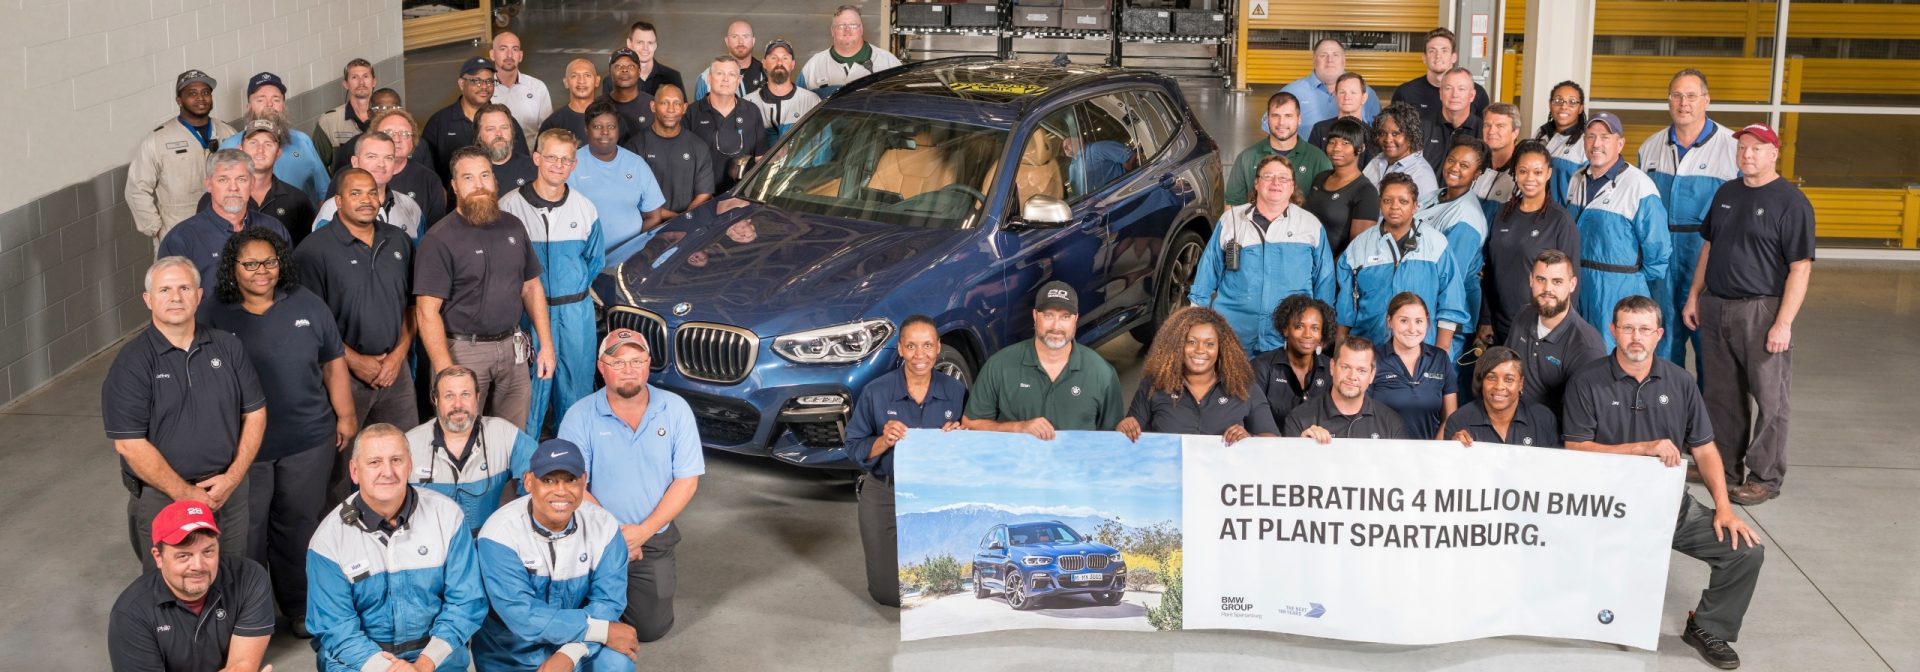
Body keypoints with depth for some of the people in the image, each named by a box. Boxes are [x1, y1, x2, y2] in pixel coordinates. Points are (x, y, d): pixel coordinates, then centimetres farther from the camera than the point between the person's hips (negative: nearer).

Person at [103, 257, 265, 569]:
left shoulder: (227, 347, 4)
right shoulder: (131, 363, -8)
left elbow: (254, 413, 6)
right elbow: (130, 444, -12)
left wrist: (233, 477, -6)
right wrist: (185, 493, -14)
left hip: (229, 491, 3)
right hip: (161, 497, -3)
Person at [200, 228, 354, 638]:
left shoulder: (306, 305, 2)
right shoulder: (212, 317, -3)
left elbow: (333, 363, 9)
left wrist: (345, 416, 7)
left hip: (308, 441, 2)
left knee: (300, 527, 12)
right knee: (246, 534, 6)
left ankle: (301, 608, 28)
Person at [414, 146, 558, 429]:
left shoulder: (513, 227, 8)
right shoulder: (439, 240, -10)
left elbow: (532, 287, 15)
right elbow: (427, 311, -14)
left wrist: (546, 345, 8)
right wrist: (446, 371, -21)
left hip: (512, 348, 5)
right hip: (463, 351, -5)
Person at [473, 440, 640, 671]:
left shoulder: (603, 526, -12)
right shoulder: (499, 533, -22)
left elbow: (608, 600, -13)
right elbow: (522, 616, -27)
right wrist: (603, 631, -28)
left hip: (579, 646, 2)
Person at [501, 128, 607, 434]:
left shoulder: (586, 208, 5)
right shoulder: (510, 206, -7)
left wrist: (576, 290, 9)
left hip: (576, 312, 3)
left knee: (576, 387, 9)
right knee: (529, 389, -1)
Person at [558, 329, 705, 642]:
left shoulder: (676, 410, -5)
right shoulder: (580, 416, -9)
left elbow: (687, 480, -5)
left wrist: (643, 531, -14)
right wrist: (612, 534, -19)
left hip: (654, 538, 1)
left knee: (652, 628, -1)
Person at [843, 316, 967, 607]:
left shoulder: (956, 392, -4)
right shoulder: (876, 392, -9)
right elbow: (854, 447, -5)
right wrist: (884, 441, -25)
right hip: (885, 497, -1)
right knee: (889, 593, 0)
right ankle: (877, 548, 32)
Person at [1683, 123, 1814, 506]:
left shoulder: (1791, 202, -9)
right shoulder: (1726, 194, 12)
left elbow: (1800, 267, -12)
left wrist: (1783, 323, -17)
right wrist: (1694, 296, 15)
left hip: (1761, 311, -6)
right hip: (1715, 307, 6)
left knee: (1769, 398, -1)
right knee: (1722, 394, 13)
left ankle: (1765, 478, 7)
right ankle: (1725, 467, 24)